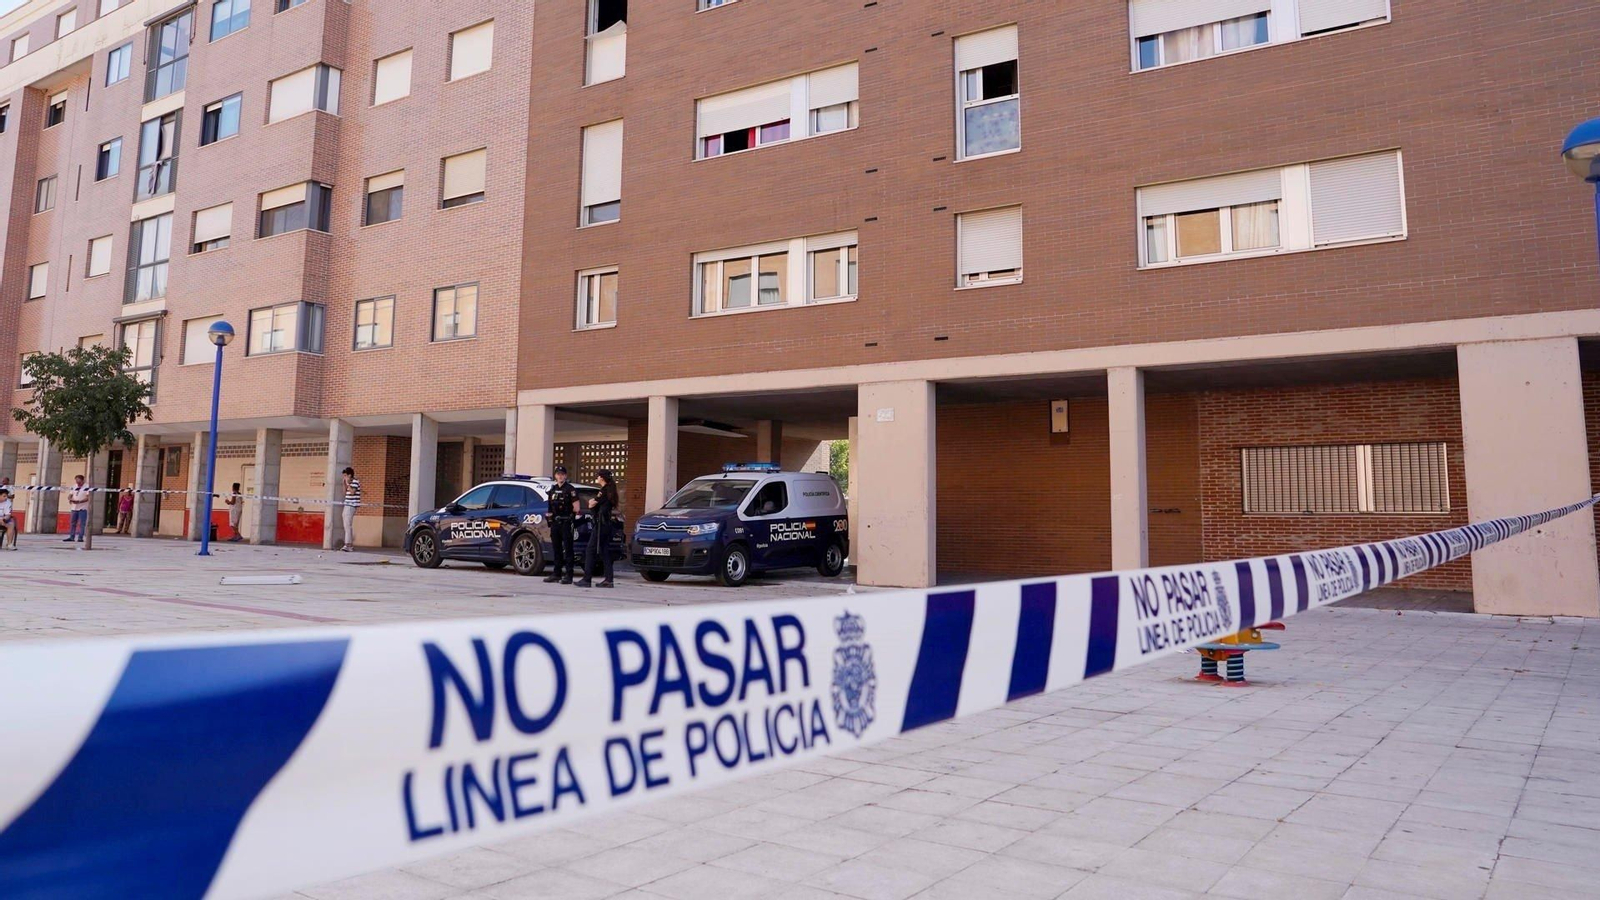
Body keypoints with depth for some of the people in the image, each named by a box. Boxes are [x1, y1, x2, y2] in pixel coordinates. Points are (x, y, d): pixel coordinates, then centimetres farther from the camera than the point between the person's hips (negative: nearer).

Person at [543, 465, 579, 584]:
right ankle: (556, 573, 18)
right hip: (555, 522, 7)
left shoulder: (570, 489, -5)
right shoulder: (553, 489, 15)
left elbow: (576, 508, -9)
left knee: (568, 549, -5)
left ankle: (568, 575, -5)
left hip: (566, 523, -7)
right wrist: (549, 513, 6)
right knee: (556, 549, 11)